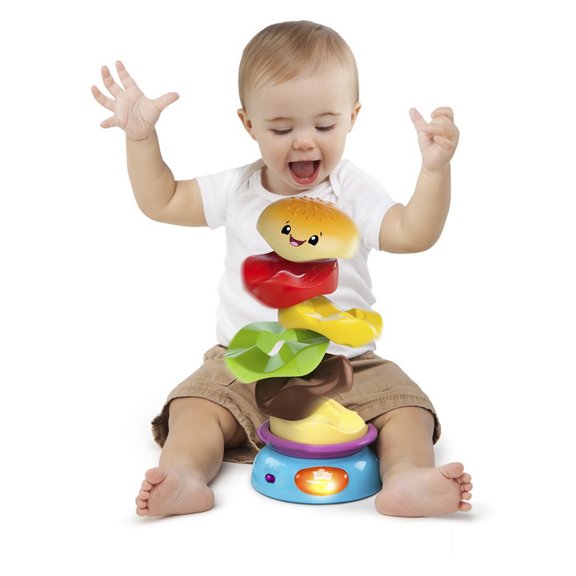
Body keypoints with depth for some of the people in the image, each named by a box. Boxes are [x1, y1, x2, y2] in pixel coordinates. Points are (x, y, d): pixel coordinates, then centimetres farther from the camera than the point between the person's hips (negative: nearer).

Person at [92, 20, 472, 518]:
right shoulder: (237, 191, 4)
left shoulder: (352, 191, -3)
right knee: (195, 405, -22)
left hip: (346, 362, -1)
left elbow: (412, 233, -16)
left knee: (406, 405, -21)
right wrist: (141, 137, 3)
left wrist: (435, 169, -30)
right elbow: (162, 201, 12)